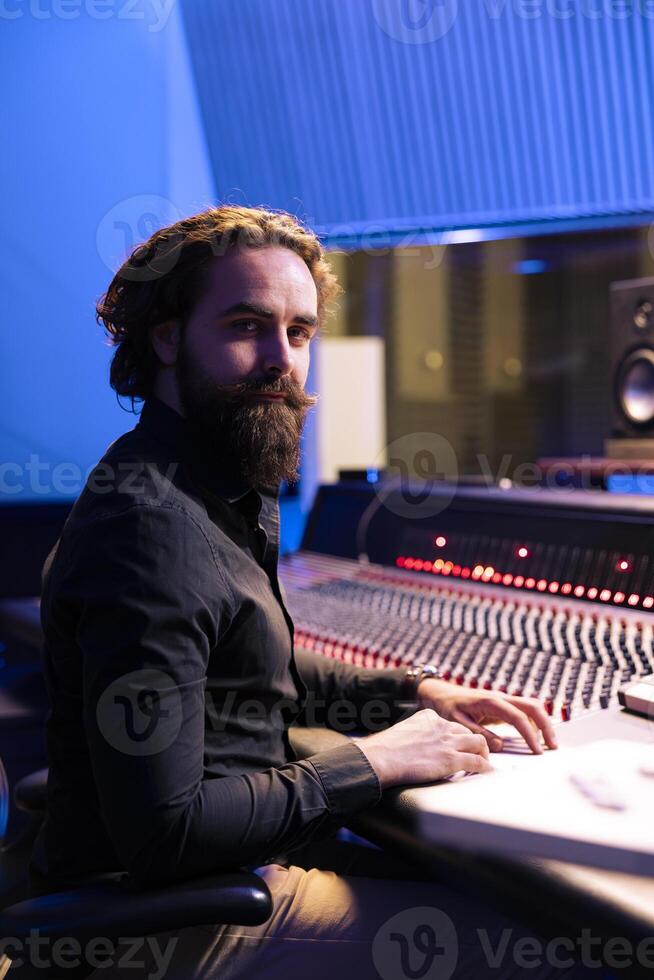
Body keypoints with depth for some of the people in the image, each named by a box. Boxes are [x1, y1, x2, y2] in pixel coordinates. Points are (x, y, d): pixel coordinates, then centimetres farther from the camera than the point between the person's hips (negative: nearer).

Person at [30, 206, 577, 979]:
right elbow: (163, 834, -28)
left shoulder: (225, 494, 6)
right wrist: (372, 763, -18)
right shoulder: (151, 525, -26)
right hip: (171, 915, -9)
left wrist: (418, 693, 6)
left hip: (244, 859, 9)